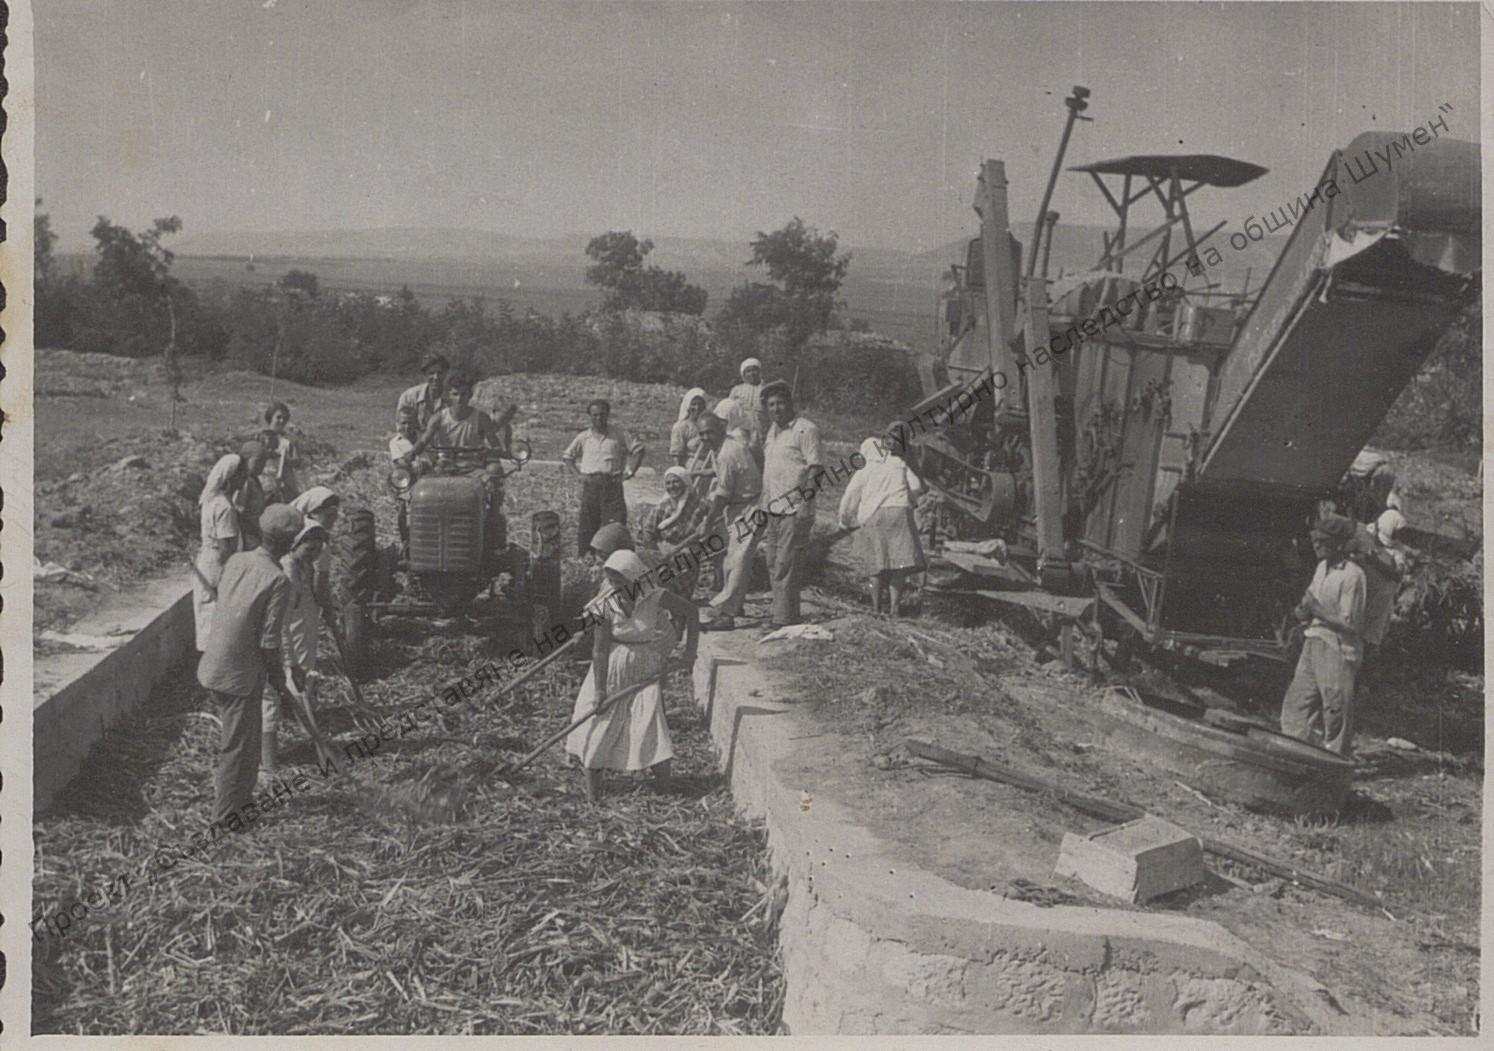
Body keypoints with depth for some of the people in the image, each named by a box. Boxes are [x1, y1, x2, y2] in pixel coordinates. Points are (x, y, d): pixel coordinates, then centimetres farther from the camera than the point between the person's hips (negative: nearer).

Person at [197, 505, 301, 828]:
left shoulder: (236, 560, 1)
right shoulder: (277, 580, -20)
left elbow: (222, 610, 10)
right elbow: (269, 642, -18)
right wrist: (278, 677, -3)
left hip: (214, 664, 8)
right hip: (241, 672, -8)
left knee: (245, 737, 24)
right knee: (238, 743, 9)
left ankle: (238, 795, 38)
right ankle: (226, 811, 22)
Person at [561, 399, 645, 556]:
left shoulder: (617, 434, 5)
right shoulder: (583, 437, 11)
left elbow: (638, 449, 10)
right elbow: (566, 456, 22)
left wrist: (631, 471, 3)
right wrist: (579, 471, 10)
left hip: (612, 483, -2)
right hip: (590, 484, 2)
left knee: (615, 524, -7)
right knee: (586, 524, 1)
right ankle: (583, 559, 9)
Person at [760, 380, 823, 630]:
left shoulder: (806, 430, -7)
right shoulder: (772, 431, 18)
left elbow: (817, 469, -12)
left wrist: (806, 496, -22)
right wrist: (764, 505, 20)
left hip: (795, 509, -8)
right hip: (773, 509, 8)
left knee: (786, 565, -9)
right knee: (774, 565, 11)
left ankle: (784, 621, -5)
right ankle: (783, 615, 20)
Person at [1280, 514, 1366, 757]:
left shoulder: (1352, 575, -15)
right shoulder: (1322, 567, 9)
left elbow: (1350, 625, -16)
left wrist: (1317, 611, -19)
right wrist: (1304, 611, -4)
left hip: (1339, 649, -8)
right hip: (1313, 642, 8)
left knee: (1336, 711, 2)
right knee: (1296, 703, 10)